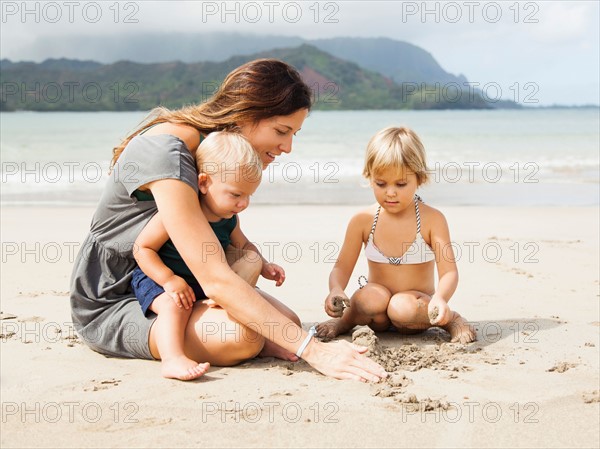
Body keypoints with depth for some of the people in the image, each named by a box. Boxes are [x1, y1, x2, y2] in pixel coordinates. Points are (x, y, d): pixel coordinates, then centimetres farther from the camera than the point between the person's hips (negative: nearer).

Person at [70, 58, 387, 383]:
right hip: (110, 304, -8)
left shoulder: (217, 143, -1)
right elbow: (216, 280, -35)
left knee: (286, 321, -4)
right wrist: (312, 350, -36)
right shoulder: (166, 151, -29)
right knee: (240, 337, -30)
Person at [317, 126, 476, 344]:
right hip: (377, 308, 1)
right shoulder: (363, 221, -5)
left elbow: (449, 271, -16)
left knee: (402, 308, -34)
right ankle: (346, 320, -1)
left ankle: (451, 319, -5)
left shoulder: (432, 219, -10)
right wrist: (336, 291, -27)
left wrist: (440, 299, -39)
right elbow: (342, 267, -3)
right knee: (372, 298, -32)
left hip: (417, 306, -1)